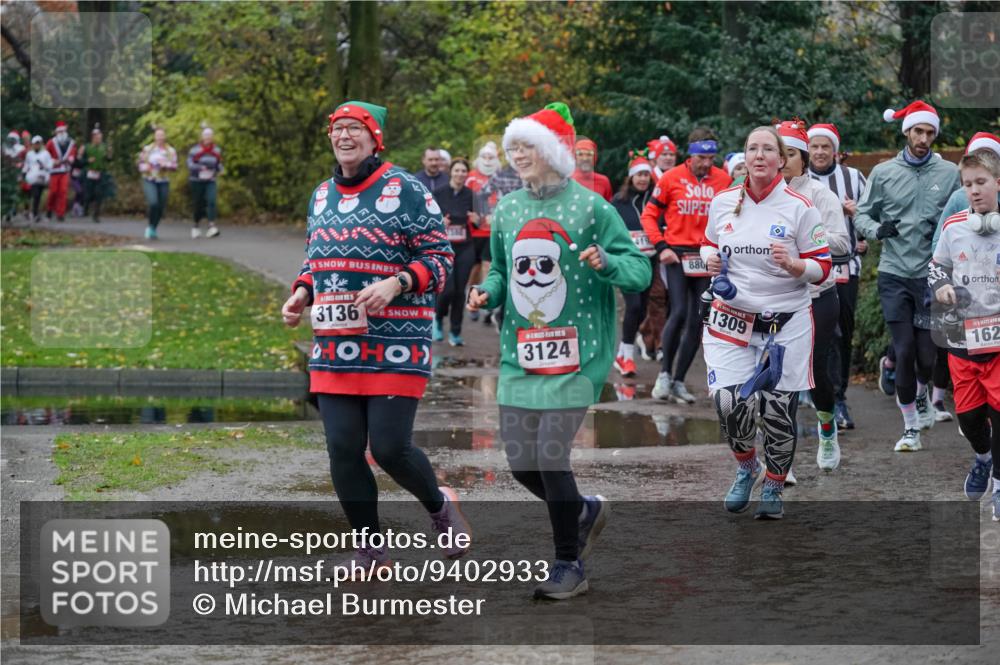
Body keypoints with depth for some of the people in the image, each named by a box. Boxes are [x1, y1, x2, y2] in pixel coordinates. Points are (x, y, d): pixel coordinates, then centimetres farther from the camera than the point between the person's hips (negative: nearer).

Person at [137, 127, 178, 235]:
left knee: (160, 207, 4)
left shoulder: (171, 151, 4)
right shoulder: (147, 149, 4)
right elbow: (141, 164, 8)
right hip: (149, 181, -2)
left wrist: (165, 164, -21)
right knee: (153, 203, -23)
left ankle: (153, 230, 23)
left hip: (163, 182, 2)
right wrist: (145, 167, -14)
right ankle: (150, 226, -4)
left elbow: (174, 166, -2)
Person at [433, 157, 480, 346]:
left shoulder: (471, 195, 3)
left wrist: (476, 220, -10)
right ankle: (438, 318, 20)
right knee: (448, 288, -12)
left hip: (465, 248, 2)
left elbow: (475, 221, 12)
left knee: (460, 290, 0)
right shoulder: (439, 193, -2)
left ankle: (455, 333, 12)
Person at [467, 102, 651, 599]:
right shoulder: (506, 209, 10)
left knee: (551, 456, -10)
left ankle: (569, 565, 6)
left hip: (575, 352, -5)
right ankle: (584, 512, 33)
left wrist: (606, 262, -24)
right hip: (520, 353, 6)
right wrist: (487, 293, 1)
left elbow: (640, 270, -5)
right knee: (520, 461, 3)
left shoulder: (590, 207, -5)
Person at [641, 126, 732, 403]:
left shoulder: (724, 180, 4)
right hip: (677, 254, -3)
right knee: (679, 312, -17)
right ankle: (665, 373, 0)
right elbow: (650, 214, 4)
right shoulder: (672, 178, -2)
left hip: (708, 257, 3)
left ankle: (678, 381, 13)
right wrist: (661, 246, -7)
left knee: (697, 322, 3)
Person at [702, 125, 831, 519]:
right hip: (731, 319, 2)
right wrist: (710, 260, -1)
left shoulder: (799, 208, -4)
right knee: (728, 402, -11)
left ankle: (773, 489, 23)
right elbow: (709, 245, 21)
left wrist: (792, 264, -21)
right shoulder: (722, 202, 5)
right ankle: (746, 469, 19)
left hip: (787, 323, -2)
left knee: (778, 411, 1)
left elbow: (822, 268, -1)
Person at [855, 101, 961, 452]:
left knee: (928, 353, 1)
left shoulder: (949, 173, 3)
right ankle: (911, 428, 9)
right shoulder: (883, 173, 4)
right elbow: (862, 213, 9)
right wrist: (877, 229, -12)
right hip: (894, 274, 0)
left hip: (932, 275, 0)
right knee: (904, 351, -3)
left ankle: (921, 394, 36)